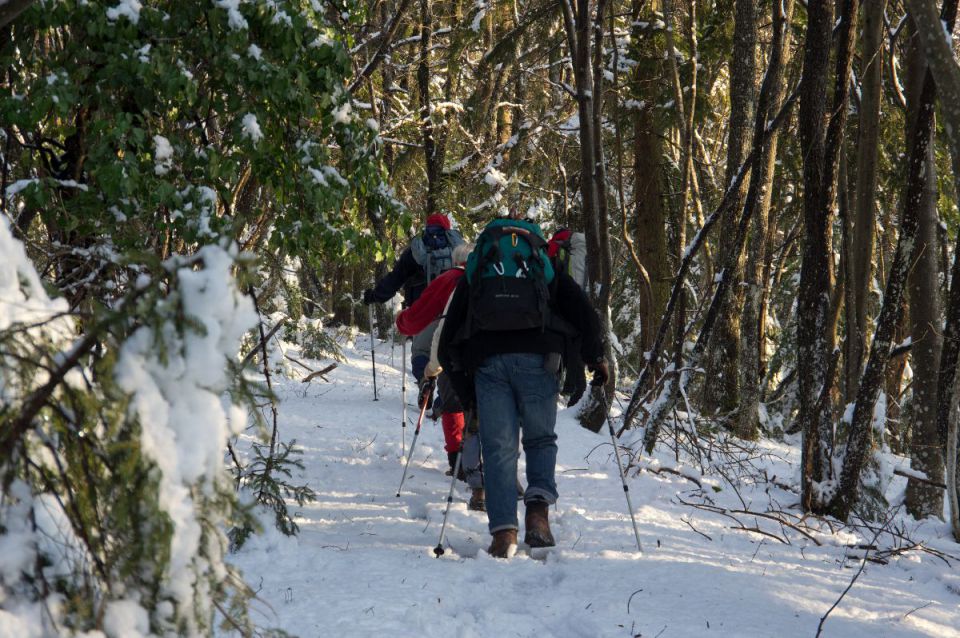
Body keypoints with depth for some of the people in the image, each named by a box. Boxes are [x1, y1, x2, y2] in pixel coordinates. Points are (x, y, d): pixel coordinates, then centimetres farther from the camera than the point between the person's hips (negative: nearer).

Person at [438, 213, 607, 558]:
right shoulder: (548, 270, 25)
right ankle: (538, 506, -10)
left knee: (498, 448, 3)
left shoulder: (473, 275, 26)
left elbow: (447, 342, 20)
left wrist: (465, 391, 26)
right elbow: (585, 314, 8)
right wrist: (595, 358, 16)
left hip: (486, 360, 0)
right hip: (537, 358, 0)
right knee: (541, 439, 15)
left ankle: (503, 531, -10)